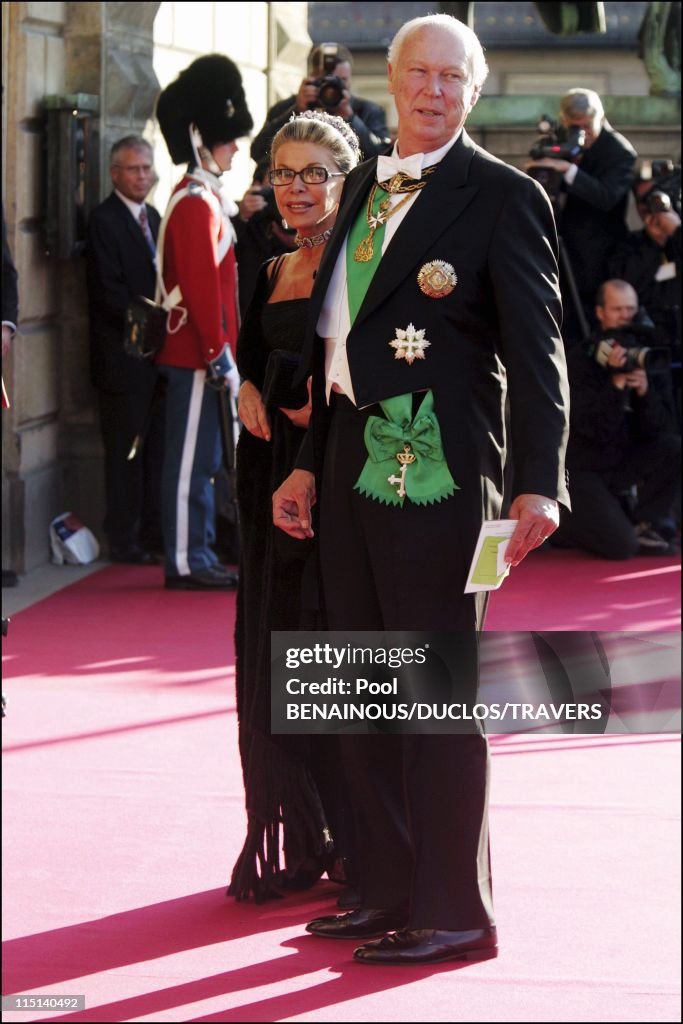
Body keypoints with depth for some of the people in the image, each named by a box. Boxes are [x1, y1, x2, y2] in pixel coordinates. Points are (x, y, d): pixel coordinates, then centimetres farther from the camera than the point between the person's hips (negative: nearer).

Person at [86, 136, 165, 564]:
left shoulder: (153, 217, 16)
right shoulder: (104, 221, -9)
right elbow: (110, 292, -15)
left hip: (158, 350, 8)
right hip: (124, 356, -8)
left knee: (157, 445, 9)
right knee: (126, 448, -3)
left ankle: (154, 532, 15)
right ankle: (124, 540, 2)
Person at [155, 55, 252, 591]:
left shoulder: (204, 199, 16)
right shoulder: (197, 203, -16)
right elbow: (200, 286, -21)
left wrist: (223, 352, 20)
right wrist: (219, 355, -21)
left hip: (200, 352, 10)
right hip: (199, 354, -10)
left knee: (201, 459, 12)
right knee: (192, 460, -6)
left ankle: (199, 557, 17)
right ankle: (187, 563, -2)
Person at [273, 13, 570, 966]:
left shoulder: (502, 196, -6)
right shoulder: (364, 188, 15)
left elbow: (537, 349, -11)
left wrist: (539, 483, -18)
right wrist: (310, 463, 19)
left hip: (437, 466, -8)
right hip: (353, 460, 8)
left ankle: (455, 913, 4)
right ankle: (390, 894, 23)